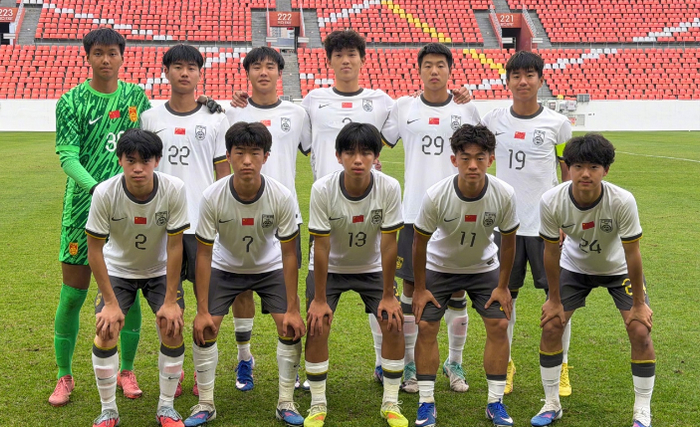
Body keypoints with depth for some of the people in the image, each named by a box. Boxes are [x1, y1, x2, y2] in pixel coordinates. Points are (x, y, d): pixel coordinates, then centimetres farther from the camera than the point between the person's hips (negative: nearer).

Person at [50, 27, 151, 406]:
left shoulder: (136, 96, 7)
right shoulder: (71, 101, -2)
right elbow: (67, 155, -10)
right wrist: (95, 188, -27)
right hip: (83, 207, -2)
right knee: (72, 294, 2)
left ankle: (127, 371, 22)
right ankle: (64, 376, 17)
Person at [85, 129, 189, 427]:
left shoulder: (174, 189, -28)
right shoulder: (105, 193, -29)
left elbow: (175, 246, -20)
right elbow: (94, 250, -19)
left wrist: (171, 301, -18)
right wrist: (111, 302, -18)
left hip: (160, 270, 0)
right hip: (118, 269, 0)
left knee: (172, 329, -12)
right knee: (105, 332, -14)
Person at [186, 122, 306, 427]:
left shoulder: (282, 197, -28)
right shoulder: (212, 197, -29)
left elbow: (289, 254, -19)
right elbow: (204, 254, -20)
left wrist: (292, 310, -19)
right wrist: (202, 311, -20)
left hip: (270, 267, 0)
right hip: (225, 267, 0)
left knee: (292, 329, -11)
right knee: (203, 330, -10)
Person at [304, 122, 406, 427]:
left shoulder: (389, 188, -26)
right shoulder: (323, 190, -28)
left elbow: (388, 243, -19)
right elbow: (321, 246, -22)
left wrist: (388, 296, -15)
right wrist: (319, 299, -18)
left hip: (372, 268, 1)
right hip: (329, 267, -1)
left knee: (394, 325, -10)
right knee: (317, 328, -13)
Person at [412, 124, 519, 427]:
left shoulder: (504, 195, -27)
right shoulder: (436, 196, -30)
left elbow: (508, 241, -10)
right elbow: (420, 241, -15)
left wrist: (502, 286, -6)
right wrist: (420, 288, -9)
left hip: (484, 267, 1)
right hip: (439, 266, -1)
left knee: (499, 325, -7)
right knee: (426, 327, -8)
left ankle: (495, 402, 7)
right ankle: (426, 403, 6)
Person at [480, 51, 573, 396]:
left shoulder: (557, 123, -1)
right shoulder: (493, 120, 2)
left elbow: (569, 173, 5)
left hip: (547, 224, -1)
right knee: (504, 295, 8)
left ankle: (561, 368, 17)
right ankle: (505, 365, 22)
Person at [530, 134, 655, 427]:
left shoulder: (622, 201, -35)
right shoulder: (551, 202, -30)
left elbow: (632, 254, -24)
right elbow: (551, 251, -15)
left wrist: (639, 303, -17)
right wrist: (554, 300, -7)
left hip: (619, 268, -2)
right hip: (575, 267, 2)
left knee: (640, 331, -13)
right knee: (550, 325, -6)